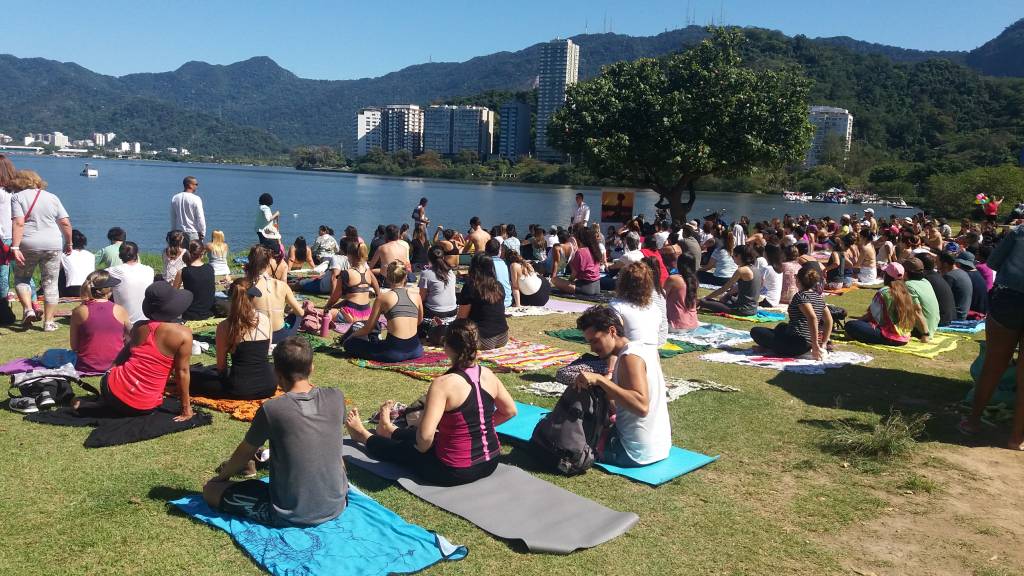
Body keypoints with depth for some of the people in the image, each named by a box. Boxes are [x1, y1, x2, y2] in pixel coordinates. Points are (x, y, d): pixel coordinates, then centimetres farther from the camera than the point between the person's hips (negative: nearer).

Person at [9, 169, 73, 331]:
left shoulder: (17, 197, 1)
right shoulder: (52, 197, 11)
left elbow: (18, 223, -13)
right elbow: (66, 223, 5)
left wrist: (15, 247, -16)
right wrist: (69, 243, 15)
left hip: (28, 246, -2)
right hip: (53, 245, 2)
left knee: (21, 279, 19)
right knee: (50, 283, 8)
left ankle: (28, 309, 0)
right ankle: (48, 322, 7)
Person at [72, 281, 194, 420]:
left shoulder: (139, 326, 3)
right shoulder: (183, 334, -13)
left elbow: (121, 357, 16)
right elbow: (182, 372, -11)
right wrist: (186, 408, -4)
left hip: (113, 390, 5)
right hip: (143, 407, -5)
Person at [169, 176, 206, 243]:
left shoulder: (174, 198, 6)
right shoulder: (196, 199, -13)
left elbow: (172, 218, 11)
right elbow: (200, 218, -12)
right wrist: (202, 233, -4)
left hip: (179, 232, 6)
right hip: (193, 233, -6)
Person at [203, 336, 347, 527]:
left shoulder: (271, 409, -18)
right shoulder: (336, 398, -9)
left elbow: (244, 454, 2)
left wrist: (223, 475, 22)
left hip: (290, 515, -4)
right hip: (336, 507, 4)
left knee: (210, 490, 11)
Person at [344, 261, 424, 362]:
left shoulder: (383, 298, -1)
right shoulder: (416, 295, 7)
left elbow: (368, 328, 5)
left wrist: (352, 335, 24)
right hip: (415, 351, 4)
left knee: (349, 343, 7)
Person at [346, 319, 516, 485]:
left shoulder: (443, 384, -24)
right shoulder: (488, 374, -4)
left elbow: (425, 435, -30)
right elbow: (510, 411, 9)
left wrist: (423, 448, -8)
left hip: (456, 471, -6)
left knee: (399, 448, 23)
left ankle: (364, 436, 52)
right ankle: (389, 430, 63)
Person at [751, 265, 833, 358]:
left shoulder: (800, 296, -16)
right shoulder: (818, 297, 10)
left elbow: (812, 318, -31)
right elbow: (829, 321, 12)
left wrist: (815, 344, -27)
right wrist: (823, 344, 13)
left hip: (796, 343, -9)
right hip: (807, 346, 9)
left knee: (755, 331, -1)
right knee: (781, 326, 38)